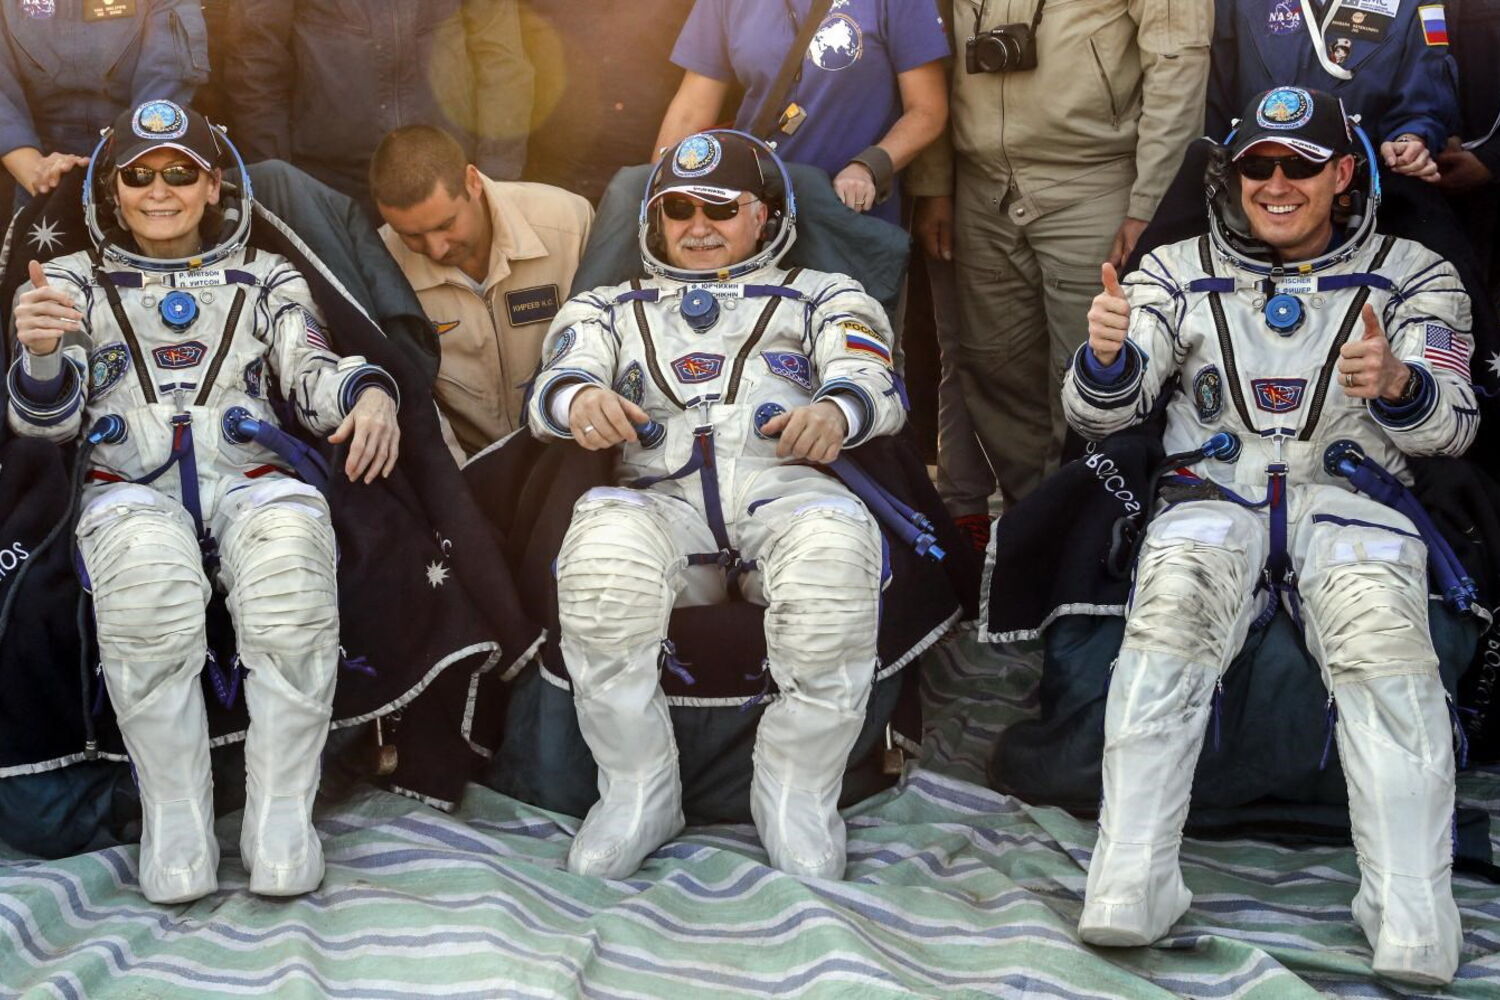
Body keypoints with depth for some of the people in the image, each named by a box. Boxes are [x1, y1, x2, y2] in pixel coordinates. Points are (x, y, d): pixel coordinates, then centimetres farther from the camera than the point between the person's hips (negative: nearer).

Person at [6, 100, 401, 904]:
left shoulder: (264, 278, 24)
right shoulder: (74, 282, 21)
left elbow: (314, 375, 10)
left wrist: (368, 395, -16)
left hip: (248, 477, 1)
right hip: (130, 486, -1)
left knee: (292, 577, -37)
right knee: (147, 583, -39)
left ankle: (280, 820, -30)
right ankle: (175, 824, -30)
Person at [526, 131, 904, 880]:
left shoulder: (820, 297, 28)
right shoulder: (611, 309, 32)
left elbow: (873, 381, 9)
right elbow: (555, 384, 12)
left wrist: (835, 411, -17)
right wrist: (581, 400, -16)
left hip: (785, 487, 0)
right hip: (660, 499, 1)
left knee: (836, 549, -37)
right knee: (601, 552, -36)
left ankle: (798, 795, -20)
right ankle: (638, 792, -18)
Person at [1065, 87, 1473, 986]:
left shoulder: (1412, 274, 14)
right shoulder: (1179, 273, 17)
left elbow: (1451, 426, 2)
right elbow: (1102, 414, 7)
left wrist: (1397, 382, -23)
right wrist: (1107, 353, -18)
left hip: (1352, 497, 0)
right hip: (1214, 496, 1)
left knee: (1384, 643, -33)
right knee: (1169, 618, -33)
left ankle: (1415, 926, -39)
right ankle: (1130, 893, -38)